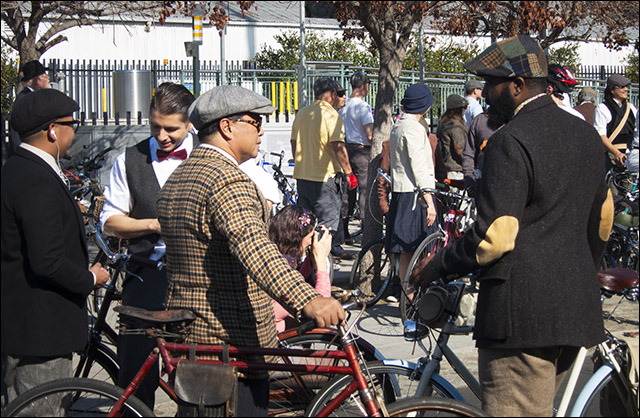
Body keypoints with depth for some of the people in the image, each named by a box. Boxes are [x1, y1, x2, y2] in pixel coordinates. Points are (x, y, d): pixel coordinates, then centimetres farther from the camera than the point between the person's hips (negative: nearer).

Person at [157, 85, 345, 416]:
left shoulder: (177, 178, 14)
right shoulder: (228, 181, -19)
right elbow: (252, 246, -36)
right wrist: (306, 299, -48)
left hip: (185, 336, 10)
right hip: (231, 340, -10)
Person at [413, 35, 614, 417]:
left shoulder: (512, 142, -14)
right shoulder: (586, 135, 14)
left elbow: (494, 237, -19)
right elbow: (603, 220, 24)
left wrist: (438, 268, -5)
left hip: (522, 312, -9)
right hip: (577, 309, 9)